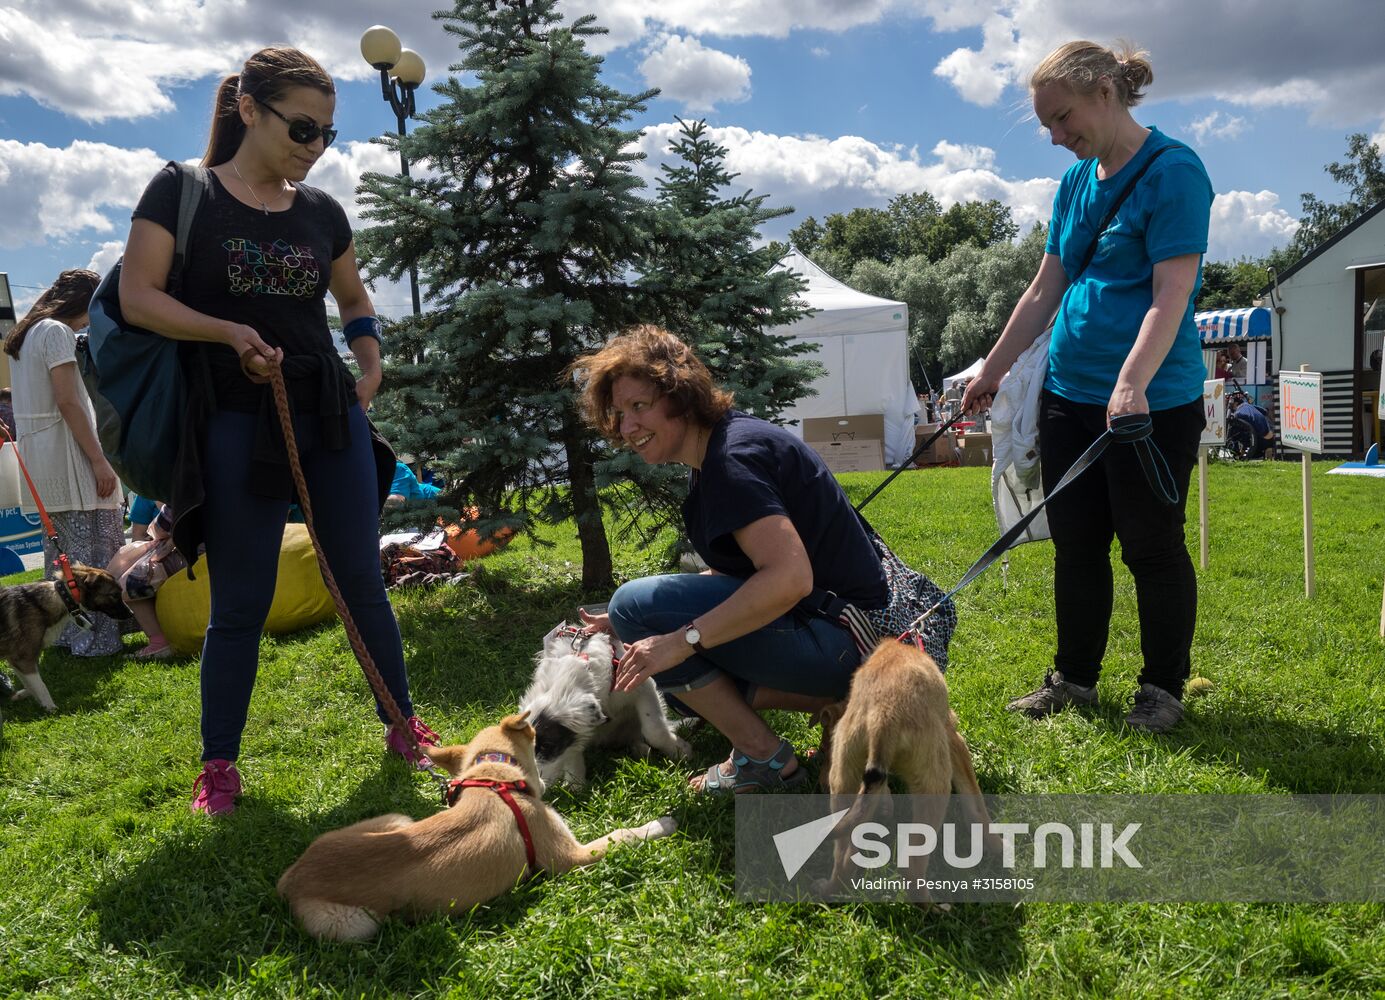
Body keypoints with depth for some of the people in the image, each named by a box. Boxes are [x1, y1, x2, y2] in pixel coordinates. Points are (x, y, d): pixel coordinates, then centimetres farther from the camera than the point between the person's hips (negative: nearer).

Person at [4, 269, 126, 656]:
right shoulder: (57, 332, -10)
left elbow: (34, 399, 20)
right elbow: (67, 402, -16)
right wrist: (99, 460, -16)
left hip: (37, 457, 10)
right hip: (66, 455, -10)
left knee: (60, 549, 12)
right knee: (95, 550, -8)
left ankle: (63, 633, 17)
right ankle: (96, 639, -8)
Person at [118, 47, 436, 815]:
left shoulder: (322, 211, 9)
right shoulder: (182, 191, -1)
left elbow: (355, 302, 22)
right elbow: (137, 297, -7)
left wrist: (371, 366, 5)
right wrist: (230, 332, -21)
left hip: (331, 415, 4)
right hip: (238, 423, -3)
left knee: (362, 580, 8)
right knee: (240, 603, 3)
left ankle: (403, 724, 23)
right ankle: (218, 763, 20)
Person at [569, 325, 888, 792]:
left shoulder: (732, 457, -20)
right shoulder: (710, 458, 11)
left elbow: (790, 578, -31)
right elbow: (727, 575, 17)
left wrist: (682, 640, -28)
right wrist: (624, 624, 11)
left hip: (844, 639, -11)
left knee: (635, 603, -15)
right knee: (679, 676, 22)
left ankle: (762, 755, -6)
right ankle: (836, 699, 9)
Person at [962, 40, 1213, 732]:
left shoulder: (1173, 171, -9)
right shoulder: (1075, 182, 13)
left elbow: (1171, 295, -18)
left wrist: (1132, 383, -30)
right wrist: (991, 371, 16)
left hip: (1154, 400, -7)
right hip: (1068, 391, 7)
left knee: (1152, 547, 3)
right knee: (1076, 545, 12)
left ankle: (1163, 687, 19)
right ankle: (1073, 679, 24)